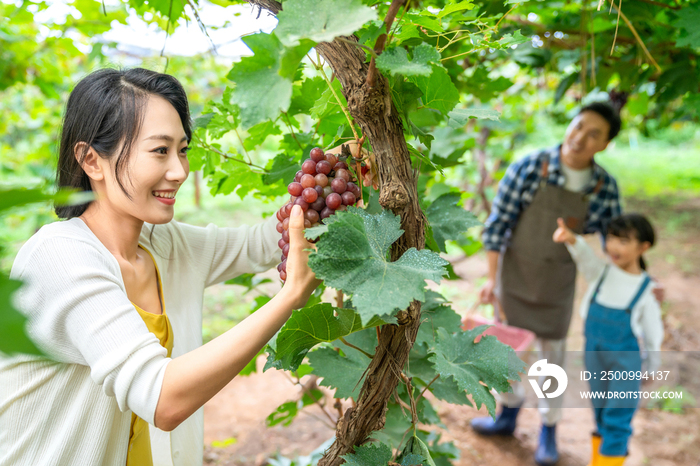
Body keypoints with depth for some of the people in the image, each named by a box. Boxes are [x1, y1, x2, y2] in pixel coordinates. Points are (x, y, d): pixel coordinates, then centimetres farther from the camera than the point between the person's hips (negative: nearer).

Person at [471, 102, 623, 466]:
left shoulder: (604, 187, -12)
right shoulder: (529, 168, -18)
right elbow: (497, 223, -14)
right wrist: (491, 278, -12)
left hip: (558, 281, 0)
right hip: (514, 272, 0)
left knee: (552, 353, 11)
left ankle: (549, 431, 34)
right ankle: (508, 414, 40)